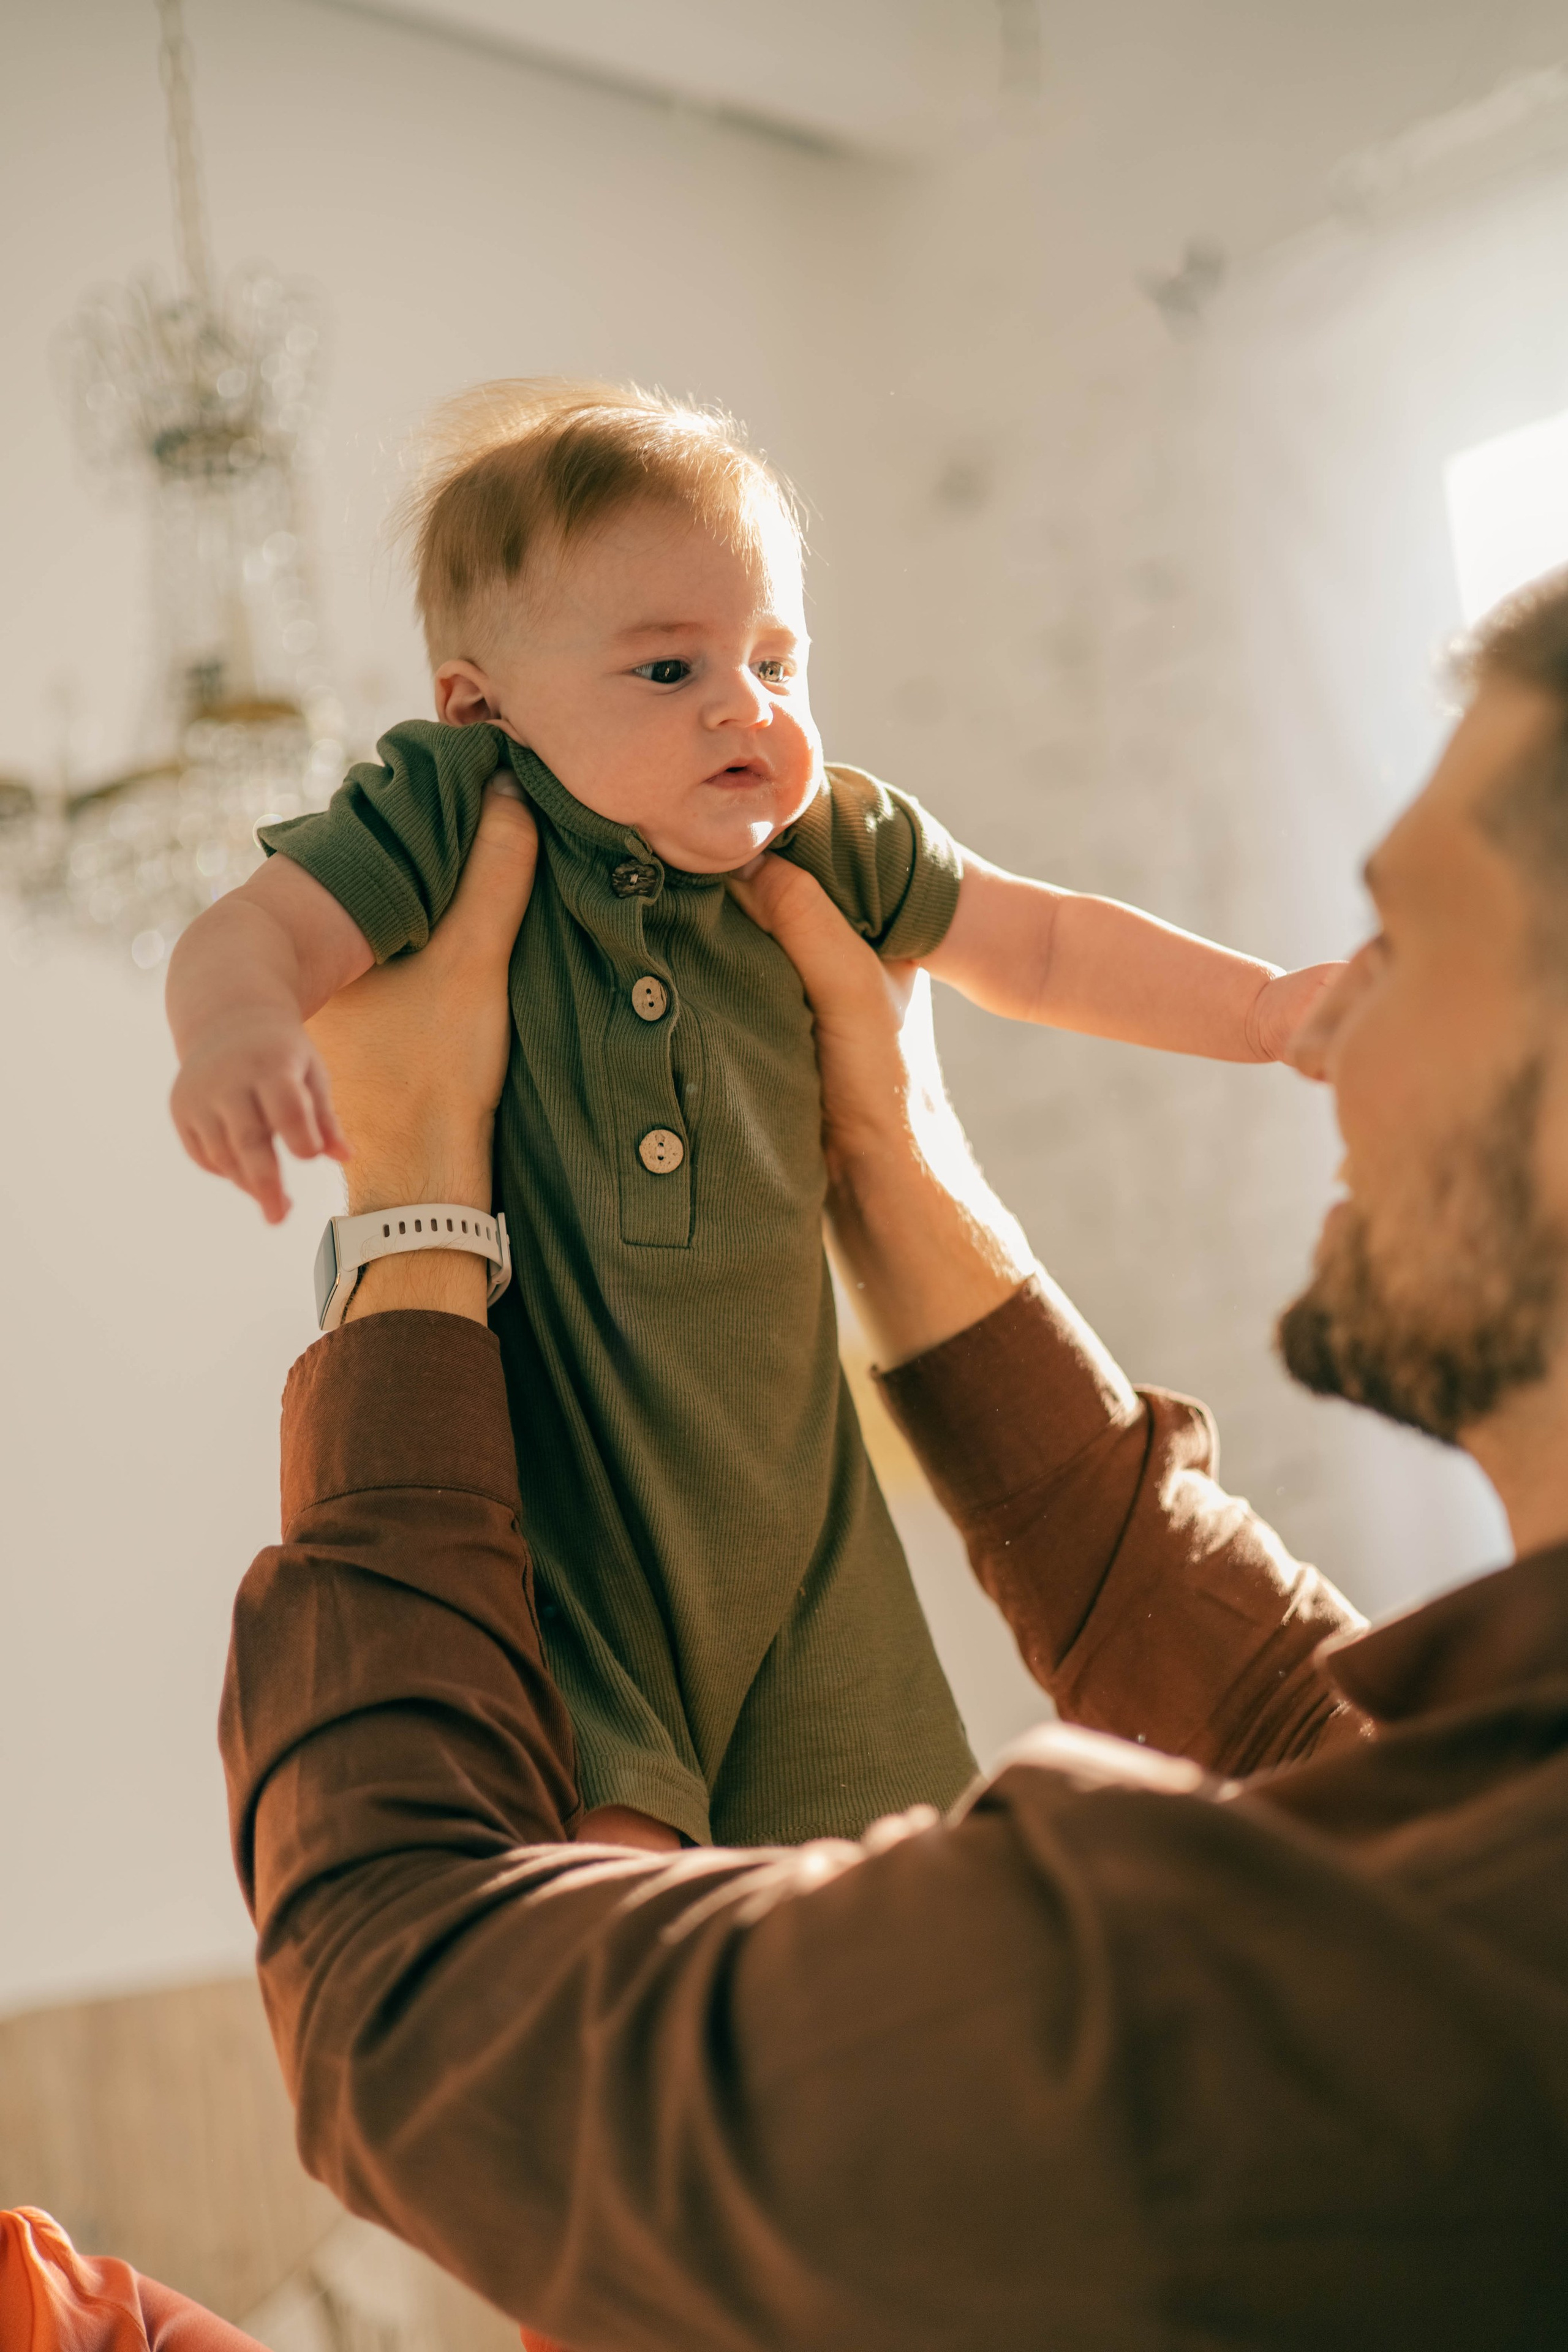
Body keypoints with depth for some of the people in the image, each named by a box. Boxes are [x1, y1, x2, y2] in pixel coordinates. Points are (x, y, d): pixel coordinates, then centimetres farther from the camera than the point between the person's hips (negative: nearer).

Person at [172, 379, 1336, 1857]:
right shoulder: (447, 817, -7)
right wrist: (238, 1023, -42)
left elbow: (1034, 946, 17)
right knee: (600, 1852, -20)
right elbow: (255, 931, -19)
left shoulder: (828, 846, 4)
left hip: (766, 1483, 4)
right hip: (521, 1488, -4)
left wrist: (1265, 1007, 15)